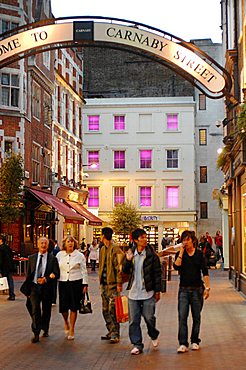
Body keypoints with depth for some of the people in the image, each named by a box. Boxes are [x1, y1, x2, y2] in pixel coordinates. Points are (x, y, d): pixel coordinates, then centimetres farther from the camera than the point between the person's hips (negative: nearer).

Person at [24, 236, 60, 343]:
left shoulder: (52, 259, 0)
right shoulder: (32, 258, 7)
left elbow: (56, 274, -3)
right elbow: (28, 274, 10)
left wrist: (46, 279, -18)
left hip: (47, 288, 0)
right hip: (34, 287, 0)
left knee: (46, 310, 11)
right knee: (35, 309, -12)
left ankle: (45, 330, 32)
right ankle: (36, 334, -8)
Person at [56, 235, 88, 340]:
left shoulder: (79, 255, 3)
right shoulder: (59, 255, 8)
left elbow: (84, 271, 4)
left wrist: (85, 284, -1)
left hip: (76, 283, -1)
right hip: (63, 283, 1)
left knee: (74, 307, 0)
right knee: (63, 307, -1)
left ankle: (71, 330, 13)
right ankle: (66, 322, 31)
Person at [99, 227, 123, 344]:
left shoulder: (115, 249, -12)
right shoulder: (102, 249, 15)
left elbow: (119, 267, -15)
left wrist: (119, 283, -18)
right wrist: (100, 279, 18)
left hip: (112, 283, -9)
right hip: (104, 283, 9)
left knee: (112, 310, -10)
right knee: (105, 310, 12)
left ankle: (115, 334, -5)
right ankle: (111, 332, 21)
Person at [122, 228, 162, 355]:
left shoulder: (152, 255, -6)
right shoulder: (130, 253, 5)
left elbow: (157, 273, -2)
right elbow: (124, 271, 8)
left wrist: (157, 290, -3)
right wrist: (127, 260, -12)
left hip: (148, 292, -3)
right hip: (133, 293, 3)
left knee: (149, 317, 0)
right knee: (133, 321, 4)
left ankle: (154, 335, 30)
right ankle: (137, 345, 15)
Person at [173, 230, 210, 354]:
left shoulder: (199, 254, 1)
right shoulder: (180, 254, 3)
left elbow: (205, 272, 2)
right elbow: (176, 266, -16)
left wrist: (207, 287, -4)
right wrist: (182, 251, -12)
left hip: (197, 289, 0)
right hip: (184, 289, 0)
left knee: (196, 317, 8)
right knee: (182, 317, -7)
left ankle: (195, 341, 20)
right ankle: (183, 344, -6)